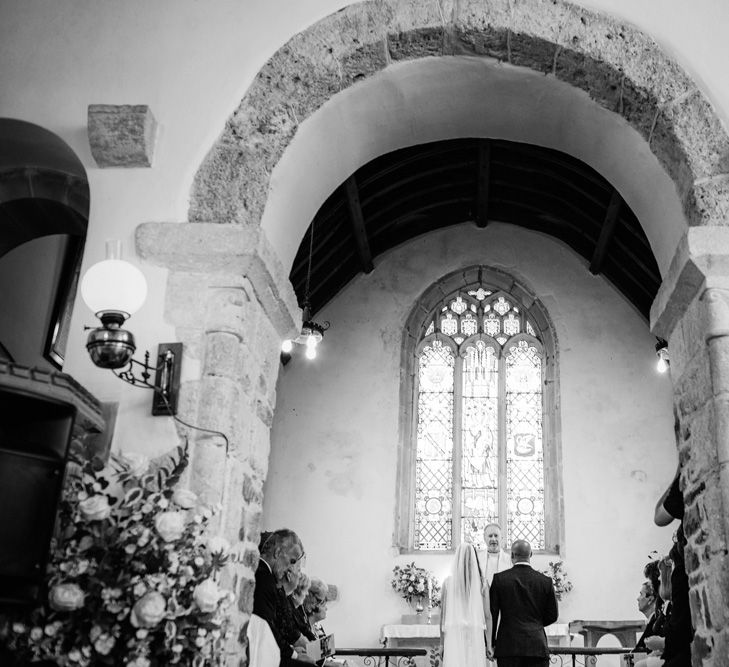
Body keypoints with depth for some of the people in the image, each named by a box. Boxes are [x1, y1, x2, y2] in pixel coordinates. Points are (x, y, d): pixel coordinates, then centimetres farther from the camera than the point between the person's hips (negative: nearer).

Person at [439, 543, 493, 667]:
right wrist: (488, 644, 5)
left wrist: (442, 643, 10)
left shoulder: (448, 582, -1)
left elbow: (443, 615, 3)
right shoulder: (482, 584, -1)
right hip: (476, 635, 0)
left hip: (453, 635, 0)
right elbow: (487, 616, 0)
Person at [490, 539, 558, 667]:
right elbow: (552, 615, 9)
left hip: (508, 646, -1)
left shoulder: (499, 579, -2)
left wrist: (491, 643, 10)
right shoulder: (546, 581, 2)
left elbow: (491, 613, 0)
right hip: (537, 646, 1)